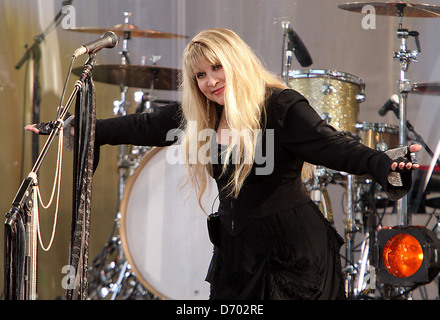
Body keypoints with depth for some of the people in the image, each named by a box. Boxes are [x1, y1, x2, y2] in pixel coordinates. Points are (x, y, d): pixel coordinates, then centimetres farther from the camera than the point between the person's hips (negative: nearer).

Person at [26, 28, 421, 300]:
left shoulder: (280, 106, -12)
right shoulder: (197, 117, 9)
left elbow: (329, 143, -24)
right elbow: (142, 126, 16)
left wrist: (381, 164, -43)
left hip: (291, 253, -7)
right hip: (236, 251, 7)